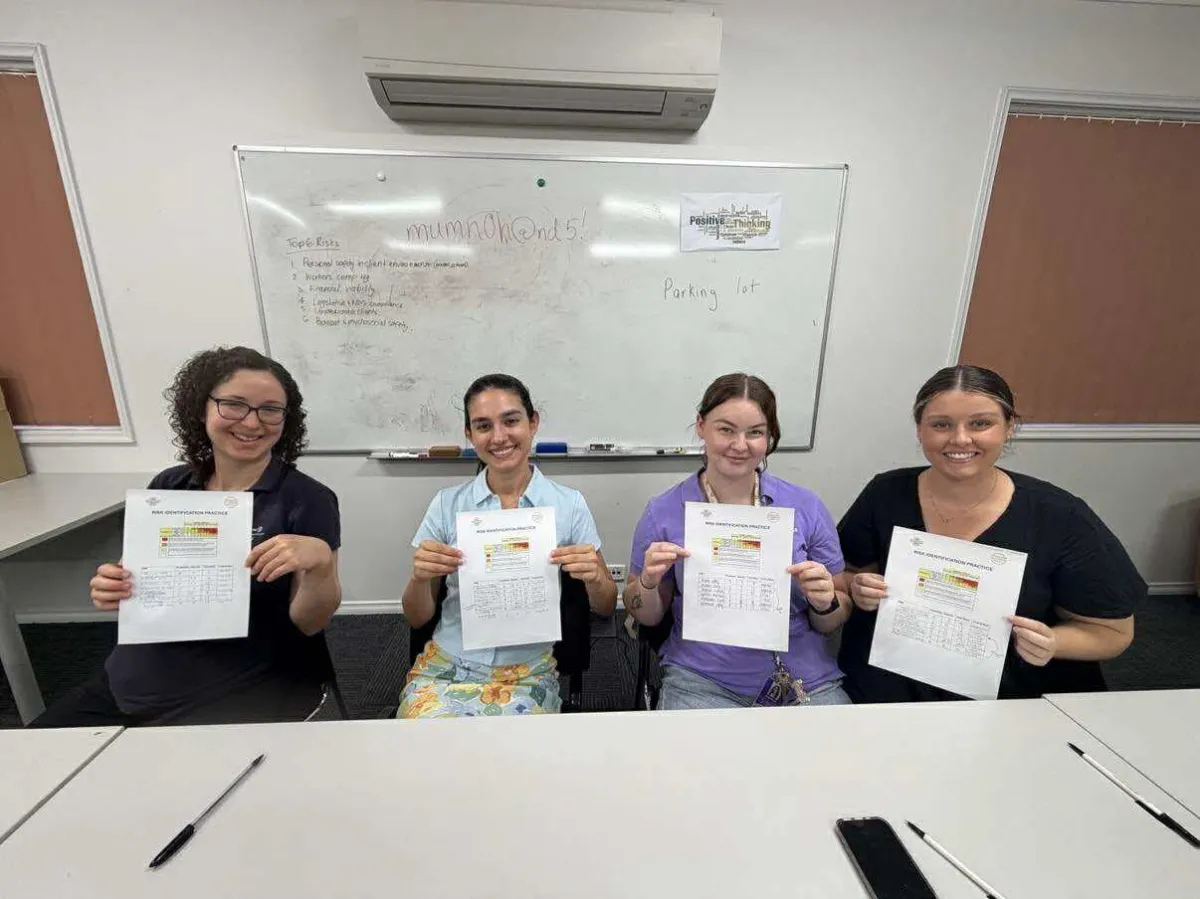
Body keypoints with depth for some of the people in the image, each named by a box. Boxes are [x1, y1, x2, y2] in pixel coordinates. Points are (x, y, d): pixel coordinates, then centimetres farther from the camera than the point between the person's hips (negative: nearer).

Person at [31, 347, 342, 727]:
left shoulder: (307, 500, -14)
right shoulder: (168, 486, 2)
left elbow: (307, 624, -12)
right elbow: (140, 587, 14)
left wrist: (321, 563, -32)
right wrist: (112, 590, -9)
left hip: (249, 697, -5)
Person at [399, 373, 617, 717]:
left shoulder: (568, 504, -5)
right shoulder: (446, 504, -2)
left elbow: (605, 608, 3)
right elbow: (416, 619, 4)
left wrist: (594, 577, -19)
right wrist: (420, 576, -17)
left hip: (528, 672, -1)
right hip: (445, 666, 1)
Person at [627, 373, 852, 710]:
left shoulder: (807, 508, -2)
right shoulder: (663, 512, -6)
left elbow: (831, 625, 6)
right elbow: (647, 617, 3)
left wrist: (825, 602, -15)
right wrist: (649, 582, -17)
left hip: (807, 680, 2)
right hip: (701, 682, -1)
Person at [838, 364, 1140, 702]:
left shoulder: (1060, 517, -8)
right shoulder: (885, 494, -5)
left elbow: (1113, 631, 4)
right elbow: (847, 575, 8)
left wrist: (1052, 643, -15)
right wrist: (859, 590, -13)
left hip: (1011, 703, 2)